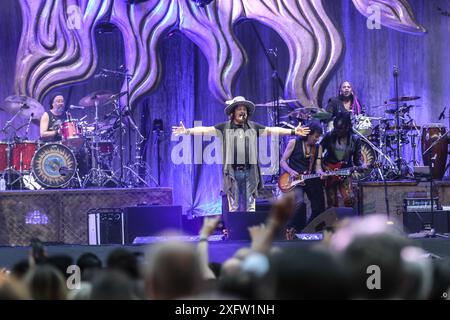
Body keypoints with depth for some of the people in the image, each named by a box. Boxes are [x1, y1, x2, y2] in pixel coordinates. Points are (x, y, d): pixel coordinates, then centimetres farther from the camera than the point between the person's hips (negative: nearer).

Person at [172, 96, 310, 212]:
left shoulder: (253, 127, 12)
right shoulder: (225, 127, 6)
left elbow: (271, 130, 11)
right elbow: (206, 130, 0)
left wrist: (293, 131, 5)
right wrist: (187, 131, -11)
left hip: (249, 171, 2)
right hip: (232, 171, -2)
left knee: (250, 206, 3)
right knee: (233, 207, 1)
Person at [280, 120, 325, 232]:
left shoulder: (318, 147, 11)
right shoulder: (294, 143, -1)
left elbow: (317, 167, 6)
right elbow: (282, 161, 2)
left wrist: (322, 174, -16)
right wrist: (291, 171, -16)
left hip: (310, 180, 5)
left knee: (319, 208, -2)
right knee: (300, 202, -30)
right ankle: (292, 229, -11)